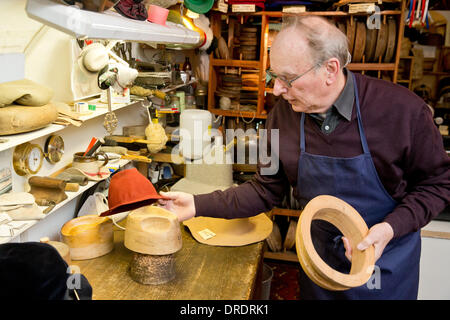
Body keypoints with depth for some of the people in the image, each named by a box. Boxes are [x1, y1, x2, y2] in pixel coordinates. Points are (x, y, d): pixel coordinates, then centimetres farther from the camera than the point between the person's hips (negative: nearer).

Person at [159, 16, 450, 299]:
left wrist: (391, 228, -24)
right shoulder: (284, 113, -12)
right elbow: (267, 190, -6)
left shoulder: (403, 109, -22)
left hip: (386, 259, -2)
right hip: (320, 254, 3)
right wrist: (199, 205, -15)